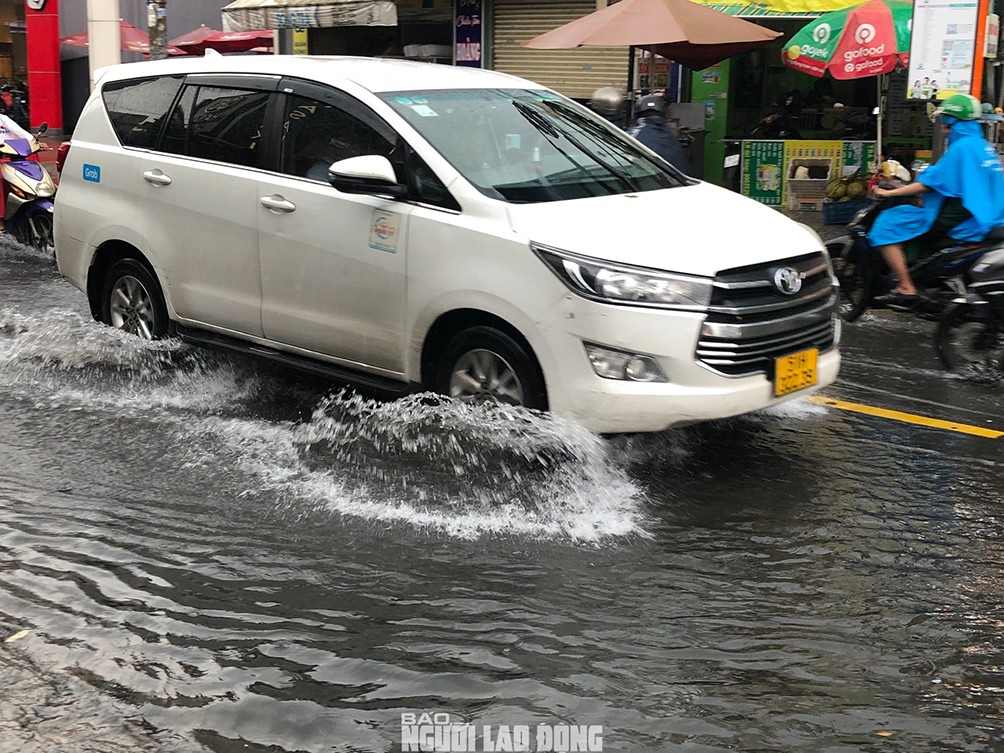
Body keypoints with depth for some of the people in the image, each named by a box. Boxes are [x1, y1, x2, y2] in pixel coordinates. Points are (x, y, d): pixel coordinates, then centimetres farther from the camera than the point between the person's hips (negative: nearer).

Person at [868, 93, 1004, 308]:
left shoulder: (962, 147, -14)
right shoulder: (984, 146, 15)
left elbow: (929, 183, -16)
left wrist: (890, 193, -9)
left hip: (960, 223, -10)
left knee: (887, 225, -11)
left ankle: (906, 289, -15)